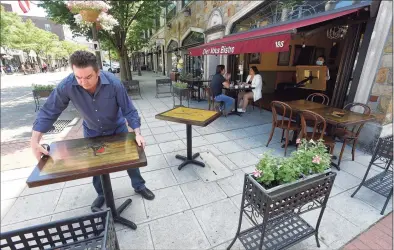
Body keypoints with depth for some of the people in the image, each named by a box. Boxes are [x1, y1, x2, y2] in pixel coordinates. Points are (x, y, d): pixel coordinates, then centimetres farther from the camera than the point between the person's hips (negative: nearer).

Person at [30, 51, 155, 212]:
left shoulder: (114, 83, -31)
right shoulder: (66, 86, -26)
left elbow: (129, 110, -24)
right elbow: (48, 112, -14)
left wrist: (137, 134, -35)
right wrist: (34, 142, -18)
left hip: (117, 128, -1)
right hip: (92, 132, 2)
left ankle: (139, 186, 32)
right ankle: (102, 194, 40)